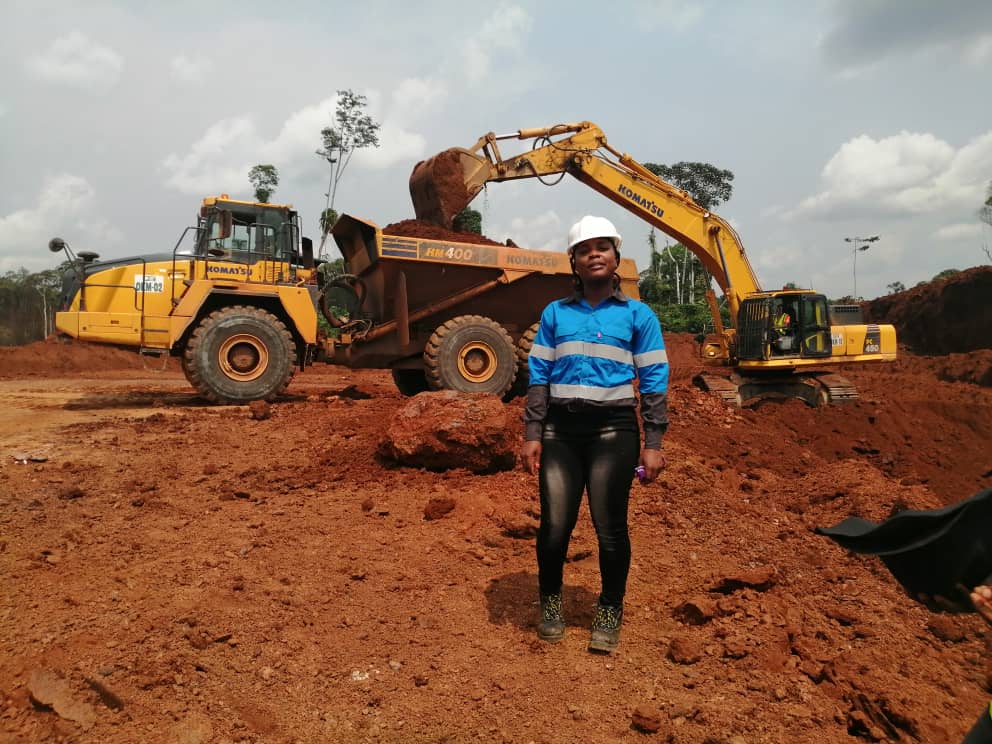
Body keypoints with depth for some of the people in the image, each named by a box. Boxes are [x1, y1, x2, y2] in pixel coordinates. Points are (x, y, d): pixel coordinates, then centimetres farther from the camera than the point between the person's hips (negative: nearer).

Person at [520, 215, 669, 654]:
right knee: (555, 524, 3)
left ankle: (609, 613, 26)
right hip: (560, 429, 2)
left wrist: (653, 444, -4)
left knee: (610, 527, 4)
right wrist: (532, 435, -1)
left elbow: (654, 383, 3)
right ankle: (551, 603, 28)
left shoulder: (638, 315, 5)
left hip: (613, 431, -1)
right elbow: (539, 377, 7)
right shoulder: (555, 314, 10)